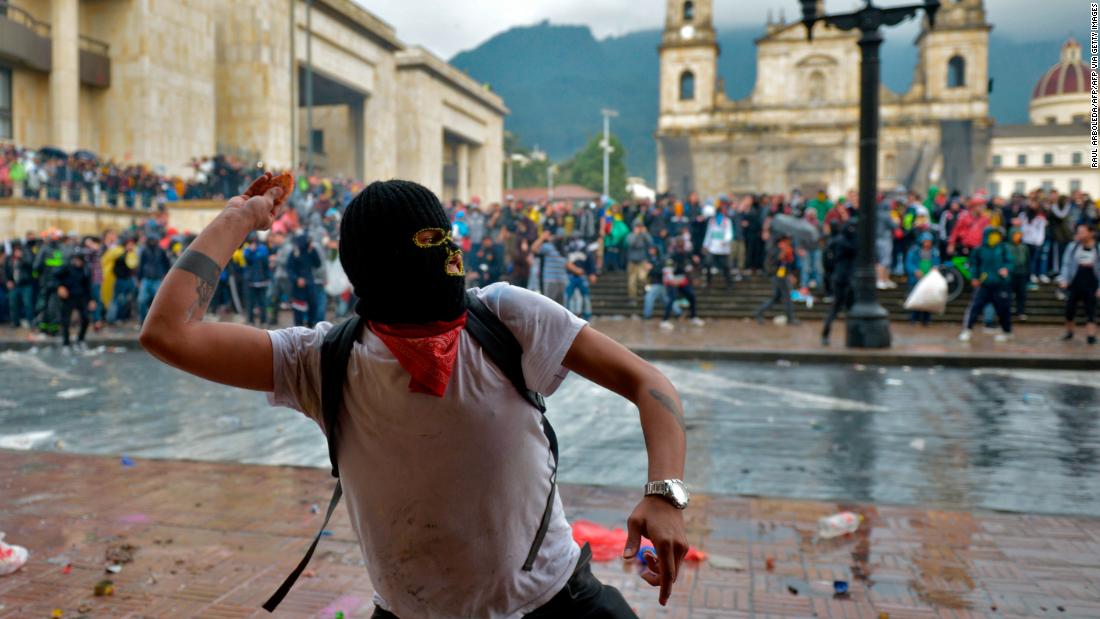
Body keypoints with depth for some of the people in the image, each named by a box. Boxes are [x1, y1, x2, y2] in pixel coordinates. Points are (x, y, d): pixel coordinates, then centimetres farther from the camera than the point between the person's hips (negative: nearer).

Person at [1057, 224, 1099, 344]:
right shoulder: (1073, 247, 4)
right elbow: (1066, 264, 7)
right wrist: (1063, 279, -5)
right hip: (1075, 282, 2)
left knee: (1090, 310, -3)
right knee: (1070, 308, 4)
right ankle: (1069, 332, 23)